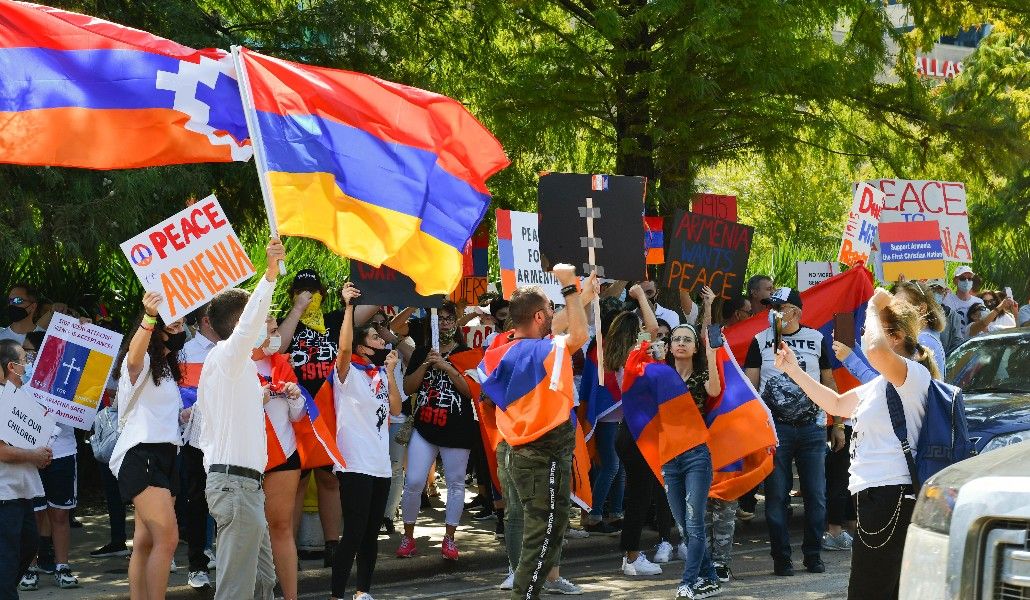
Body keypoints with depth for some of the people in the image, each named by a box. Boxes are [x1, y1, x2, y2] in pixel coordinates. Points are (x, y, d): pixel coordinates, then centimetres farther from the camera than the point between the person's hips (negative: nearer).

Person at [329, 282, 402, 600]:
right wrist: (348, 305, -29)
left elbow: (395, 410, 8)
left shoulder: (380, 374, 14)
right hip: (355, 463, -7)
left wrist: (391, 372, 2)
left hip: (380, 463, 7)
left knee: (371, 533, 13)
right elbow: (344, 347, -27)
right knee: (353, 534, -11)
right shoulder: (347, 372, -6)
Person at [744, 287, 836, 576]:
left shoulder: (816, 340, 6)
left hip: (812, 428, 1)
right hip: (774, 429, -1)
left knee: (816, 495, 3)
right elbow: (750, 386, 4)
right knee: (776, 495, 0)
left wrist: (838, 425, 8)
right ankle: (781, 557, 8)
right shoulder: (761, 341, 4)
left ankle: (813, 554, 14)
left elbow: (829, 384, 11)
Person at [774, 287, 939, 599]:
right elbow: (838, 404, 35)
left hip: (892, 494, -11)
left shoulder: (914, 374, -12)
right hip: (875, 494, 11)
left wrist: (873, 309, -15)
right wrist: (794, 371, 29)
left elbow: (875, 351, -34)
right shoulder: (881, 383, 21)